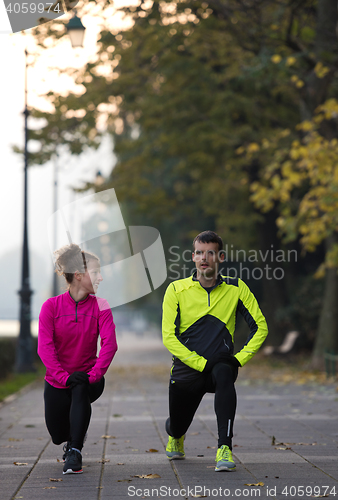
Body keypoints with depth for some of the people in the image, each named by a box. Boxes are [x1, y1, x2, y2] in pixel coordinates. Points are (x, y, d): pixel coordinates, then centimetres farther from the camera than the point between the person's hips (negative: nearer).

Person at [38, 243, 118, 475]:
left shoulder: (100, 306, -8)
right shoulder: (51, 306, -11)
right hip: (57, 382, 1)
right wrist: (64, 377, -29)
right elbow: (45, 347, -18)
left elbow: (109, 344, -18)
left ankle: (75, 452, -27)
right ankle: (76, 432, 47)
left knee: (80, 390, -36)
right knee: (58, 435, 9)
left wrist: (93, 375, -30)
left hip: (88, 379, -1)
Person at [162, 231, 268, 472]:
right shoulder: (177, 290, -5)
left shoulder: (236, 288, -2)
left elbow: (260, 327, 3)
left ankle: (225, 449, -34)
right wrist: (203, 364, -17)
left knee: (224, 374, -36)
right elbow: (169, 337, -10)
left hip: (220, 365, -1)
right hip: (187, 369, 1)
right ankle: (176, 437, 50)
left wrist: (239, 359, -9)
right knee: (176, 426, 8)